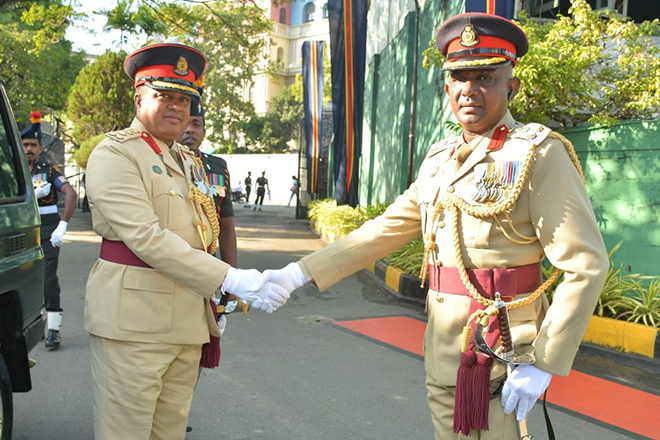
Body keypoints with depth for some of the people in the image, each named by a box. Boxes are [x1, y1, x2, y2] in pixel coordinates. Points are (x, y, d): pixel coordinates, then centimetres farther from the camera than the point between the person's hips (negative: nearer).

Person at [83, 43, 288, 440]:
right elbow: (147, 238, -21)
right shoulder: (114, 154, -9)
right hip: (134, 323, -7)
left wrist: (213, 306, 17)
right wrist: (231, 280, -26)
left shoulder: (191, 162, 18)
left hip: (189, 326, 7)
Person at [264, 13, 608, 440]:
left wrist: (543, 364, -18)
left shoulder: (539, 154, -11)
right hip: (442, 352, 6)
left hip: (500, 354, -6)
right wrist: (300, 273, 6)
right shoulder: (439, 159, 10)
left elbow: (586, 266, -14)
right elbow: (384, 230, 11)